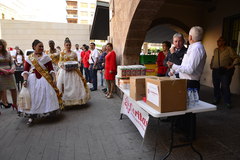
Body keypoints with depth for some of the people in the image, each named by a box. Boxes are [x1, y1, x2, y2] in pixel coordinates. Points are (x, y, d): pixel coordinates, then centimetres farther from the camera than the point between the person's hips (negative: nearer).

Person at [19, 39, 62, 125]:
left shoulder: (46, 57, 2)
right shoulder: (29, 58, 5)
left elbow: (51, 69, 0)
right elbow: (26, 71, 0)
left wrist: (54, 78, -12)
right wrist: (25, 80, -15)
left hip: (45, 79, 0)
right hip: (32, 80, 1)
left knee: (46, 96, 3)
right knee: (32, 97, -1)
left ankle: (47, 113, 23)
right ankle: (31, 116, 7)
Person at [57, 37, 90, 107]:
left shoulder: (74, 54, 6)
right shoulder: (62, 53, 6)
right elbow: (60, 63, 5)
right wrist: (63, 66, -15)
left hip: (73, 72, 1)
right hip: (64, 71, 0)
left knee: (74, 85, -2)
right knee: (64, 87, -4)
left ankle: (74, 100, 9)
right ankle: (64, 101, 4)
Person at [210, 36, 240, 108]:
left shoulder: (229, 49, -3)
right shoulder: (215, 50, 13)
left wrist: (231, 66, -13)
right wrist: (211, 64, 16)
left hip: (226, 71, -5)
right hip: (215, 71, 5)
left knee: (225, 87, -8)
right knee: (216, 86, 9)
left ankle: (227, 102, 4)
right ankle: (216, 99, 23)